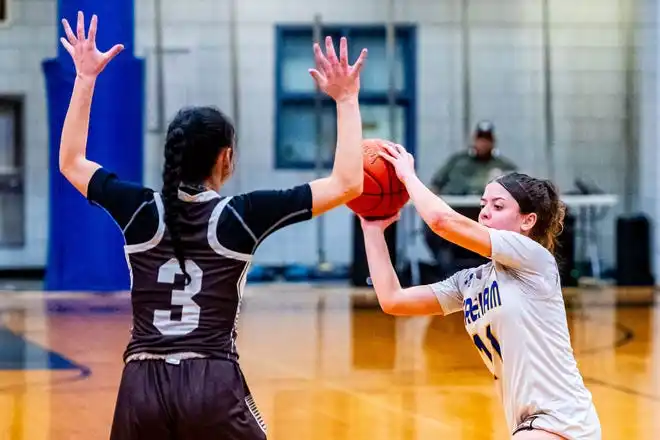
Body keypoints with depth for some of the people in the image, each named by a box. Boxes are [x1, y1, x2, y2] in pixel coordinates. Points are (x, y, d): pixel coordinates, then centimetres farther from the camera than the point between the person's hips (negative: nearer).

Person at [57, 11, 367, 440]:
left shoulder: (140, 211, 3)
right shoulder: (240, 216, -4)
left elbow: (71, 163, 22)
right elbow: (347, 184, -3)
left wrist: (85, 79, 24)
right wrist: (347, 101, 3)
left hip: (142, 387, 3)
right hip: (213, 385, -3)